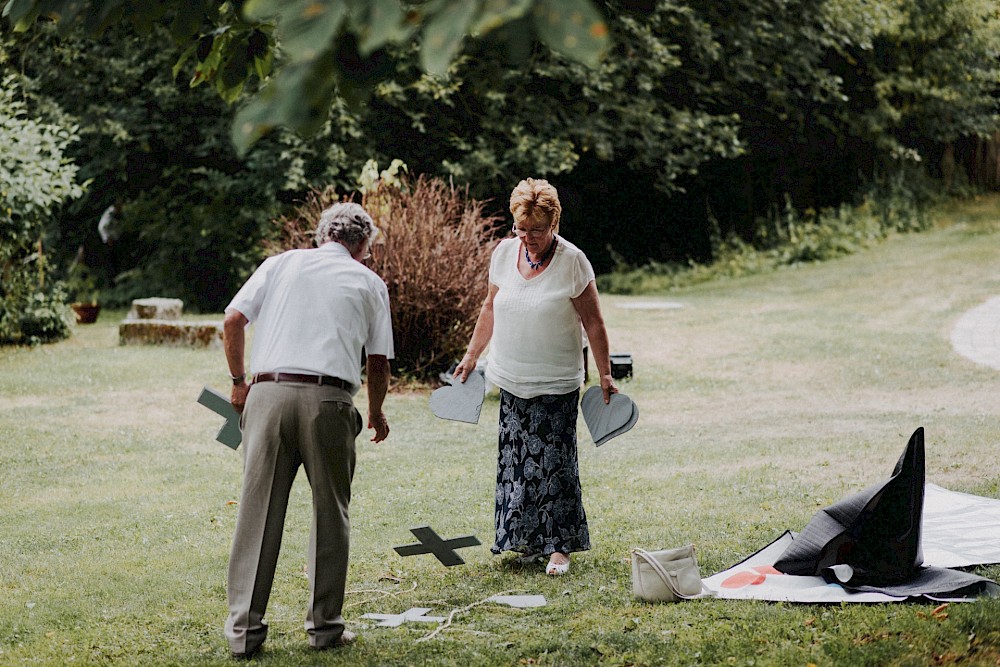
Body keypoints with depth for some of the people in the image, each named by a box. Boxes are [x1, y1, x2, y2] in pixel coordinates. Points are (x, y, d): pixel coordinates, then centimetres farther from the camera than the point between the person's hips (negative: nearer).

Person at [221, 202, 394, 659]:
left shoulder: (281, 263, 17)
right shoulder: (369, 282, 15)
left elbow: (232, 321, 9)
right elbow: (378, 363, 13)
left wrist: (238, 382, 22)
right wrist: (376, 414, 30)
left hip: (268, 394, 1)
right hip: (328, 401, -1)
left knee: (258, 512, 3)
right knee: (330, 514, 10)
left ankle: (243, 629, 2)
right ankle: (324, 625, 14)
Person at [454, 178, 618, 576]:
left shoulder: (572, 261, -11)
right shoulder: (504, 252, 2)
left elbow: (593, 324, -7)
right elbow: (491, 308, 15)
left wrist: (605, 375, -7)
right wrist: (471, 356, 17)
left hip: (557, 384, -4)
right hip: (512, 379, 4)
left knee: (554, 462, -4)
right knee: (516, 459, 7)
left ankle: (559, 545, 2)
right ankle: (524, 539, 16)